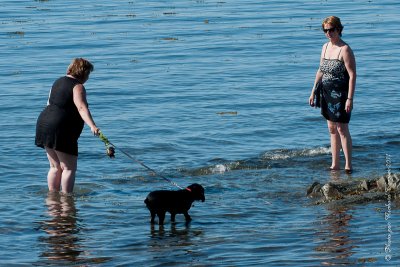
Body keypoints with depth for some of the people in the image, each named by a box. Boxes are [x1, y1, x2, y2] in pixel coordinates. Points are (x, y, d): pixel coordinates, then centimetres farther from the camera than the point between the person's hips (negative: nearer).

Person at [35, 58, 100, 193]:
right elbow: (82, 107, -26)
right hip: (61, 131, -9)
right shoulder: (78, 87, -10)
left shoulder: (59, 81, 16)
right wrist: (92, 126, -38)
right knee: (69, 168, -3)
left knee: (55, 167, 16)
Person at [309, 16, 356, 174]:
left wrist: (350, 99, -21)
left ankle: (348, 165, -2)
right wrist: (313, 92, 16)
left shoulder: (345, 50, -14)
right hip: (327, 93, 8)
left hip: (341, 94, -8)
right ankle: (335, 165, 17)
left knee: (342, 129, -7)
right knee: (332, 129, 11)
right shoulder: (325, 47, 11)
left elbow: (352, 75, -16)